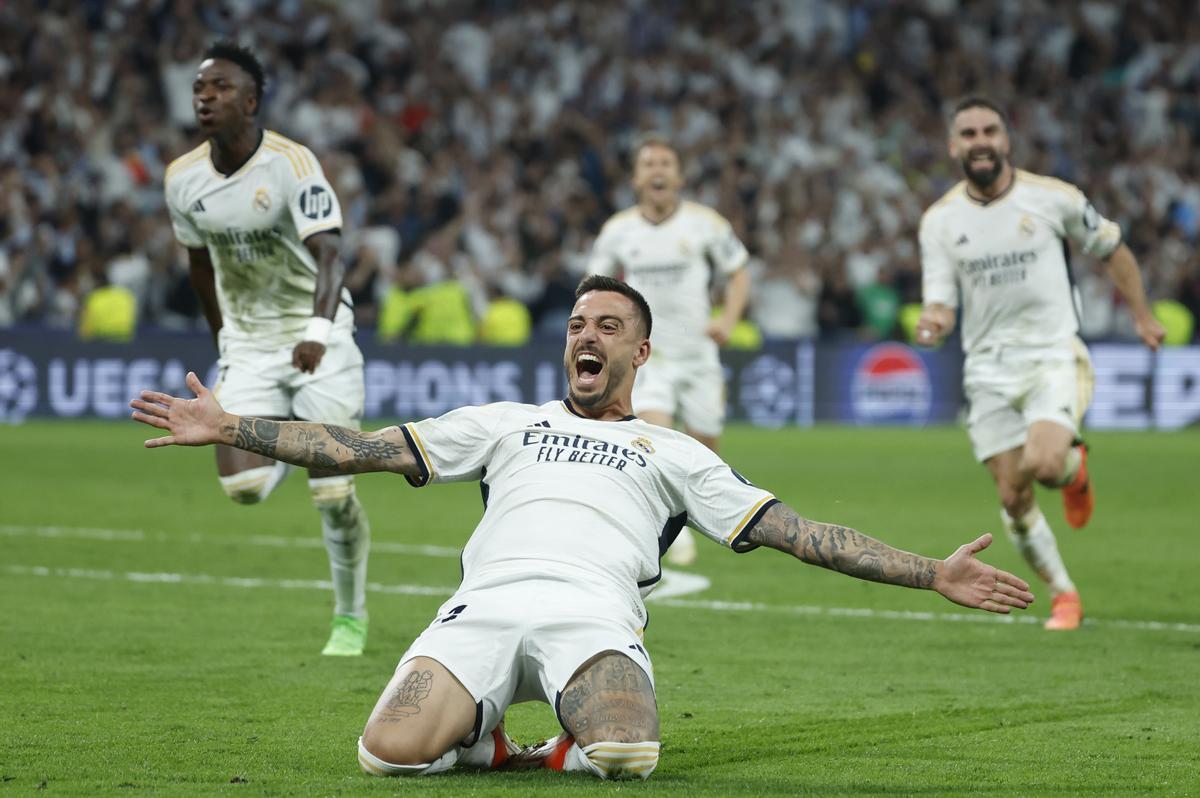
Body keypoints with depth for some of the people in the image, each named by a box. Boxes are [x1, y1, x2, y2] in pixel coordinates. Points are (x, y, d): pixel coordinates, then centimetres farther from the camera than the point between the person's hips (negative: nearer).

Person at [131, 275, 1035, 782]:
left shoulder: (673, 452, 28)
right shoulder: (506, 423, 32)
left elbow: (790, 529, 21)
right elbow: (365, 449, 25)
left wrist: (932, 574, 12)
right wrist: (229, 428, 16)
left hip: (594, 613, -1)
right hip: (486, 602, 1)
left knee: (627, 757, -37)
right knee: (391, 752, -29)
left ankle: (577, 745, -1)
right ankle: (486, 740, 4)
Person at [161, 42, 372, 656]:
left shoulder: (293, 165, -20)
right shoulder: (182, 179, -3)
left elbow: (328, 256, -29)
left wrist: (317, 330, -46)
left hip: (317, 339, -4)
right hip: (247, 343, 4)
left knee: (333, 495, -7)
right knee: (242, 485, -12)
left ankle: (351, 616, 15)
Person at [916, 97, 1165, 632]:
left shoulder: (1052, 197, -5)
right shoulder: (939, 220, 0)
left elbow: (1112, 250, 11)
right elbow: (940, 301, -2)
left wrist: (1142, 316, 14)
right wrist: (932, 321, -26)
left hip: (1054, 356, -2)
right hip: (989, 368, 2)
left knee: (1043, 465, -27)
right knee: (1014, 499, -1)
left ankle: (1074, 466, 10)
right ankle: (1064, 596, 19)